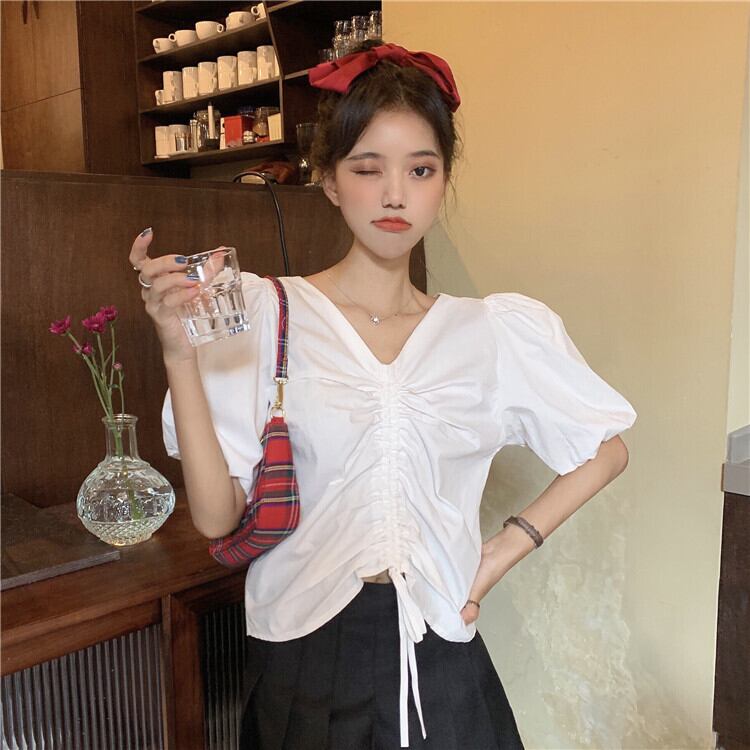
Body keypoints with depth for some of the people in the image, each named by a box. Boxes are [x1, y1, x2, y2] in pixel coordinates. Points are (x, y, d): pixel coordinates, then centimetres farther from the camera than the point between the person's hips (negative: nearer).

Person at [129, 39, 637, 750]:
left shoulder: (500, 329, -4)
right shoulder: (264, 312, -10)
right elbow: (215, 513, -14)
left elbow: (607, 449, 8)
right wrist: (179, 354, -23)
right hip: (302, 656, -1)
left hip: (437, 655, 2)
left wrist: (510, 545, -1)